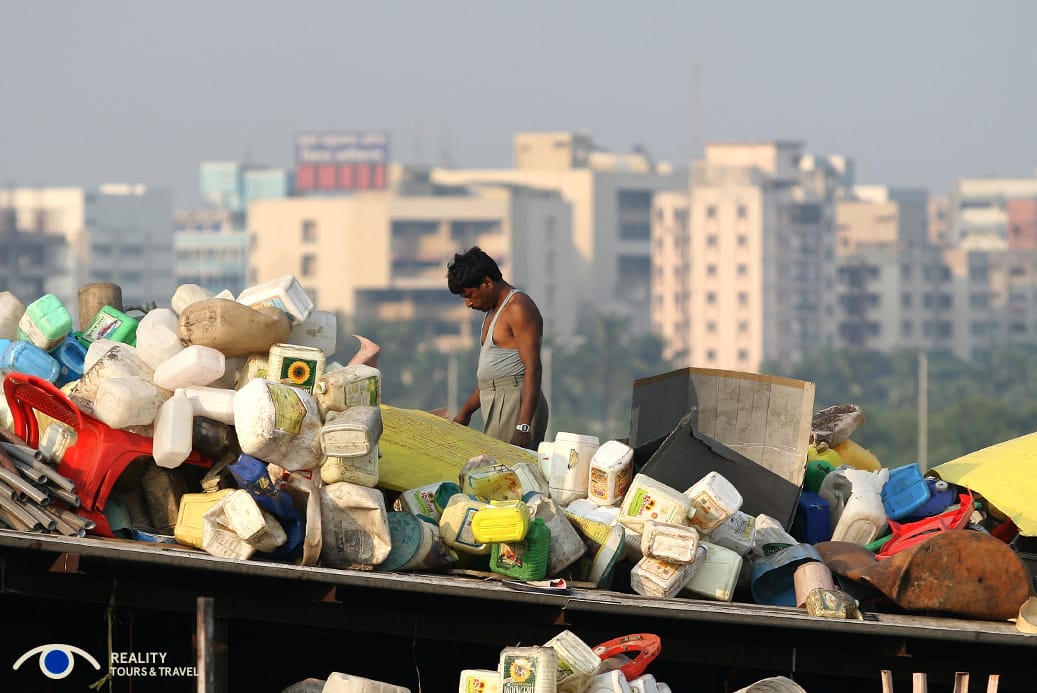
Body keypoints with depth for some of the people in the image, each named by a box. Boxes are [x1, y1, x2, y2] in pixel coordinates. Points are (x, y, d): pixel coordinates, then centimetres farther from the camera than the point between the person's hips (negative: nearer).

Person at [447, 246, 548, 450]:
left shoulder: (518, 308, -9)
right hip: (497, 406, 9)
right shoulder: (494, 311, 23)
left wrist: (523, 427, -24)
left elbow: (533, 369, -18)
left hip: (516, 406, -9)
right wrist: (465, 411, 29)